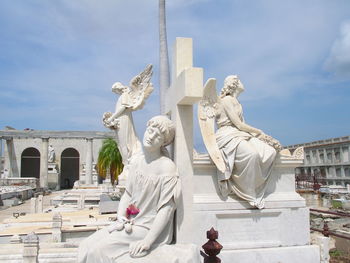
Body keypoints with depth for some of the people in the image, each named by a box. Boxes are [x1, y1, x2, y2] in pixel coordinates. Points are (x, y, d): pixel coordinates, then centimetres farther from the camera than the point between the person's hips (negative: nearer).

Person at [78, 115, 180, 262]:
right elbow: (128, 193, 10)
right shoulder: (137, 159, 6)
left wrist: (147, 241, -20)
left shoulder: (167, 167, -16)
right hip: (130, 222, 7)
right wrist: (121, 218, -5)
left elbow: (167, 208, -17)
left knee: (99, 250, -18)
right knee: (86, 246, -5)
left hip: (151, 227, -7)